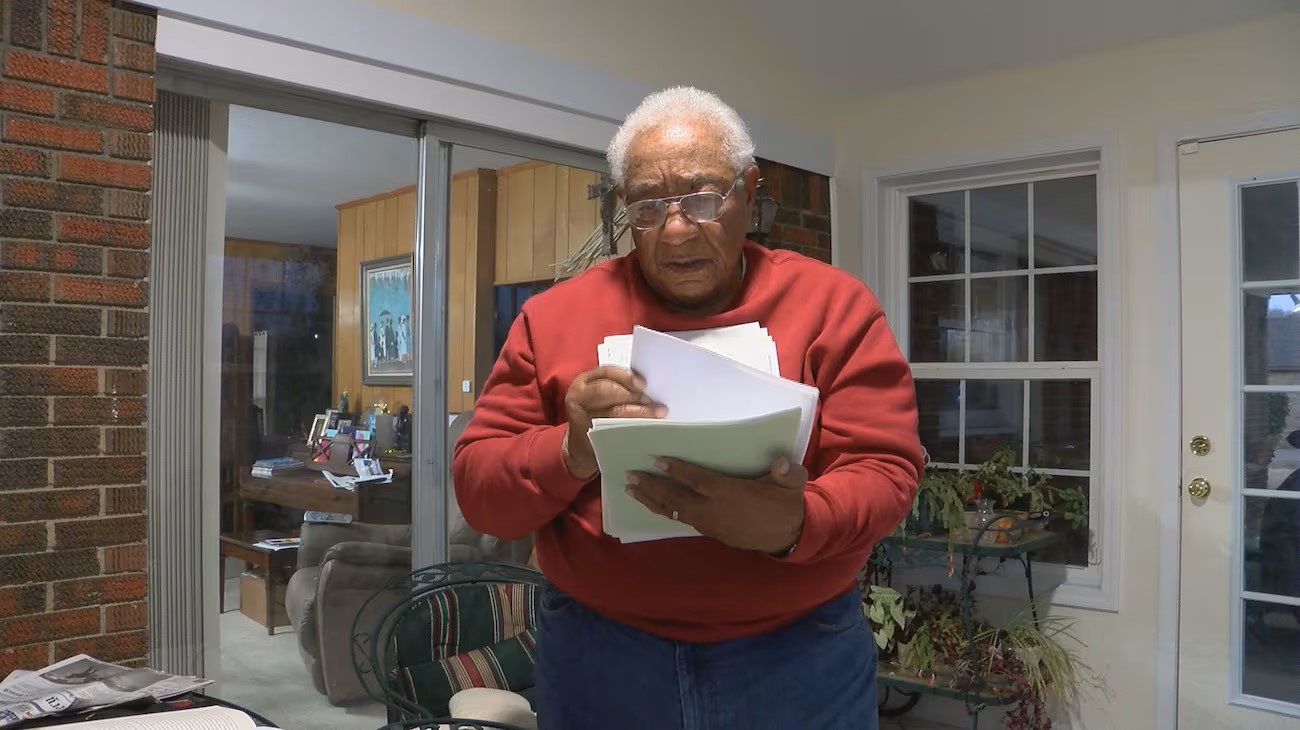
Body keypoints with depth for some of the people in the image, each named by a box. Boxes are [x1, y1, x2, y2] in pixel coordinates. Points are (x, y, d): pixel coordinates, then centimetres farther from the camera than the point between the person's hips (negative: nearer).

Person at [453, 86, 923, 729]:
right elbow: (478, 488, -2)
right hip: (595, 656, 1)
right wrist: (571, 452, -22)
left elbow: (884, 470, -7)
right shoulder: (554, 315, 0)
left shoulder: (834, 305, -2)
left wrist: (795, 525, -27)